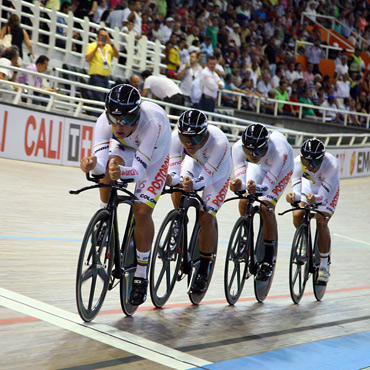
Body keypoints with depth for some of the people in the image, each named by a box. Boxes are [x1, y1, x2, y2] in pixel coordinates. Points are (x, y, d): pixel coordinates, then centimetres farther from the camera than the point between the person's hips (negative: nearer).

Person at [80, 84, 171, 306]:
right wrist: (93, 164, -64)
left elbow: (138, 171, -44)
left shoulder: (153, 123, -43)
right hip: (124, 147, 3)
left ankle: (141, 275, 1)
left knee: (142, 211, -15)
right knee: (107, 171, -29)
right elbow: (101, 164, -41)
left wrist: (121, 172, -65)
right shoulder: (105, 121, -34)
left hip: (155, 155, -3)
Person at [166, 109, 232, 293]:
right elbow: (174, 171, -35)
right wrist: (170, 179, -58)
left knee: (206, 217, -13)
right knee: (178, 190, -28)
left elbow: (206, 177, -41)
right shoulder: (176, 136, -33)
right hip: (194, 162, 3)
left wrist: (193, 184, -62)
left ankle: (203, 272, 1)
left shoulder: (219, 142, -41)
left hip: (217, 171, -3)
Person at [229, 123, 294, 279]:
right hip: (258, 166, 4)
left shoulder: (279, 151, -43)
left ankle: (269, 258, -6)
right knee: (244, 203, -13)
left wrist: (256, 189, -60)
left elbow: (267, 186, -39)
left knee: (266, 208, -19)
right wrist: (237, 185, -56)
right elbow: (241, 181, -33)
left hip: (282, 168, -3)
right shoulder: (238, 148, -35)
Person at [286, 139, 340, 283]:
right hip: (309, 184, 3)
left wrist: (314, 199, -64)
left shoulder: (331, 164, -39)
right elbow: (296, 190, -36)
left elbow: (322, 195, -42)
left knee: (321, 221, -20)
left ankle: (324, 266, -8)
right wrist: (292, 196, -60)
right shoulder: (298, 162, -33)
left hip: (329, 188, -2)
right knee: (297, 215, -20)